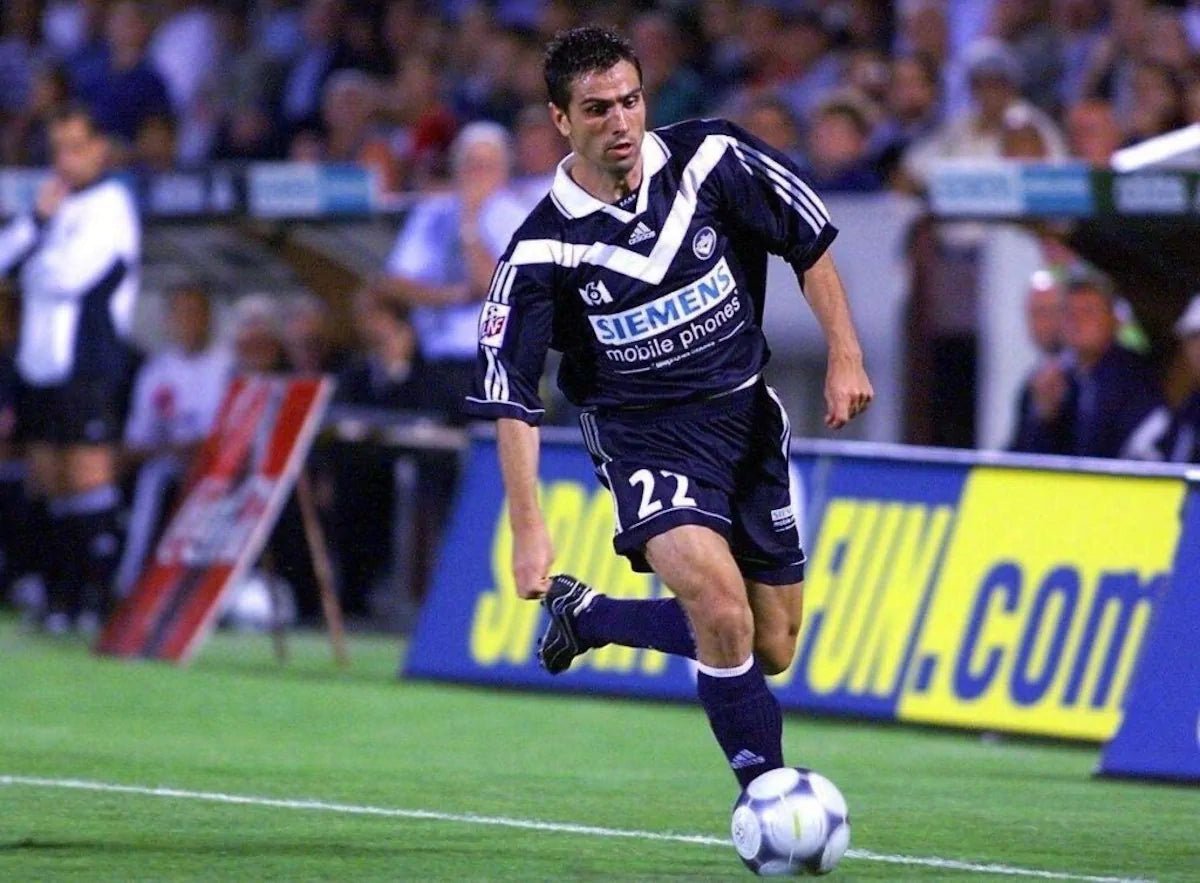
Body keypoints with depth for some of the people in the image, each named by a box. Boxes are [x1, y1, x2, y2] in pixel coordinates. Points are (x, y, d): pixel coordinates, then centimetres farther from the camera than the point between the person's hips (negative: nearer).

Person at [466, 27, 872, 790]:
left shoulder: (712, 160, -9)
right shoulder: (543, 251, -14)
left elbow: (810, 240, 4)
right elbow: (510, 398, -12)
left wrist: (845, 355, -3)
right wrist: (528, 525, -20)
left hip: (747, 416, 4)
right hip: (645, 435, -4)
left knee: (770, 650, 7)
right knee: (717, 597, -30)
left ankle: (588, 616, 28)